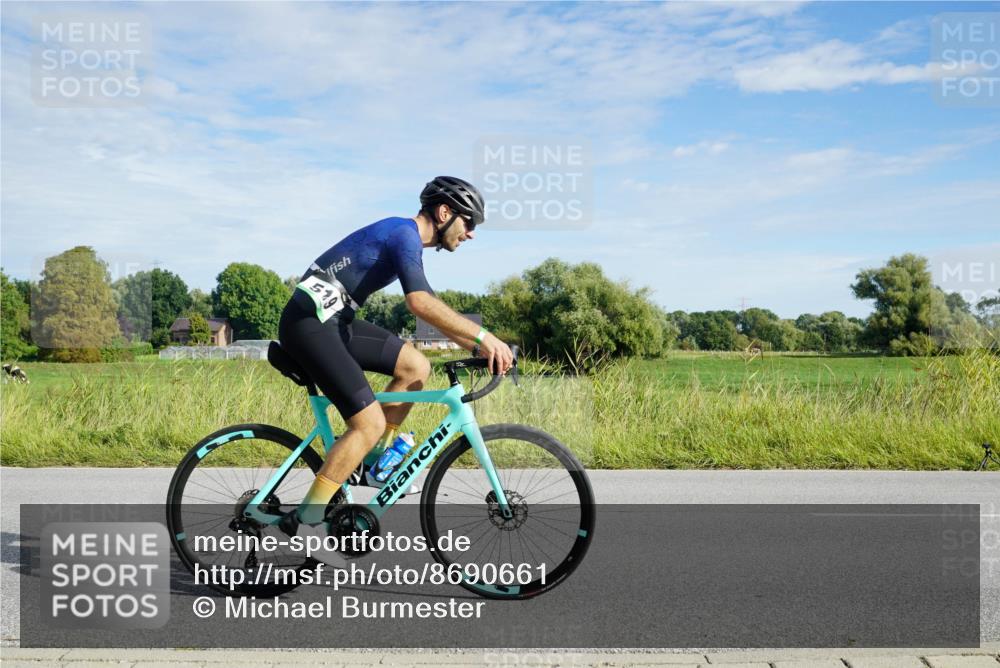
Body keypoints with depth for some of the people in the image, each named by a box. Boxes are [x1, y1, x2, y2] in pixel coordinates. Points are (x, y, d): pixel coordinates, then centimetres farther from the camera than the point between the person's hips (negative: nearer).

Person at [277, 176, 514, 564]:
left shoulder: (407, 241, 18)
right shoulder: (405, 234, -13)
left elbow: (434, 312, 21)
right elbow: (420, 303, -29)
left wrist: (480, 348, 11)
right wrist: (483, 335, -26)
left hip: (333, 320, 10)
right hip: (309, 322, -10)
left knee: (415, 367, 6)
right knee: (369, 423, -13)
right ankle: (307, 521, -7)